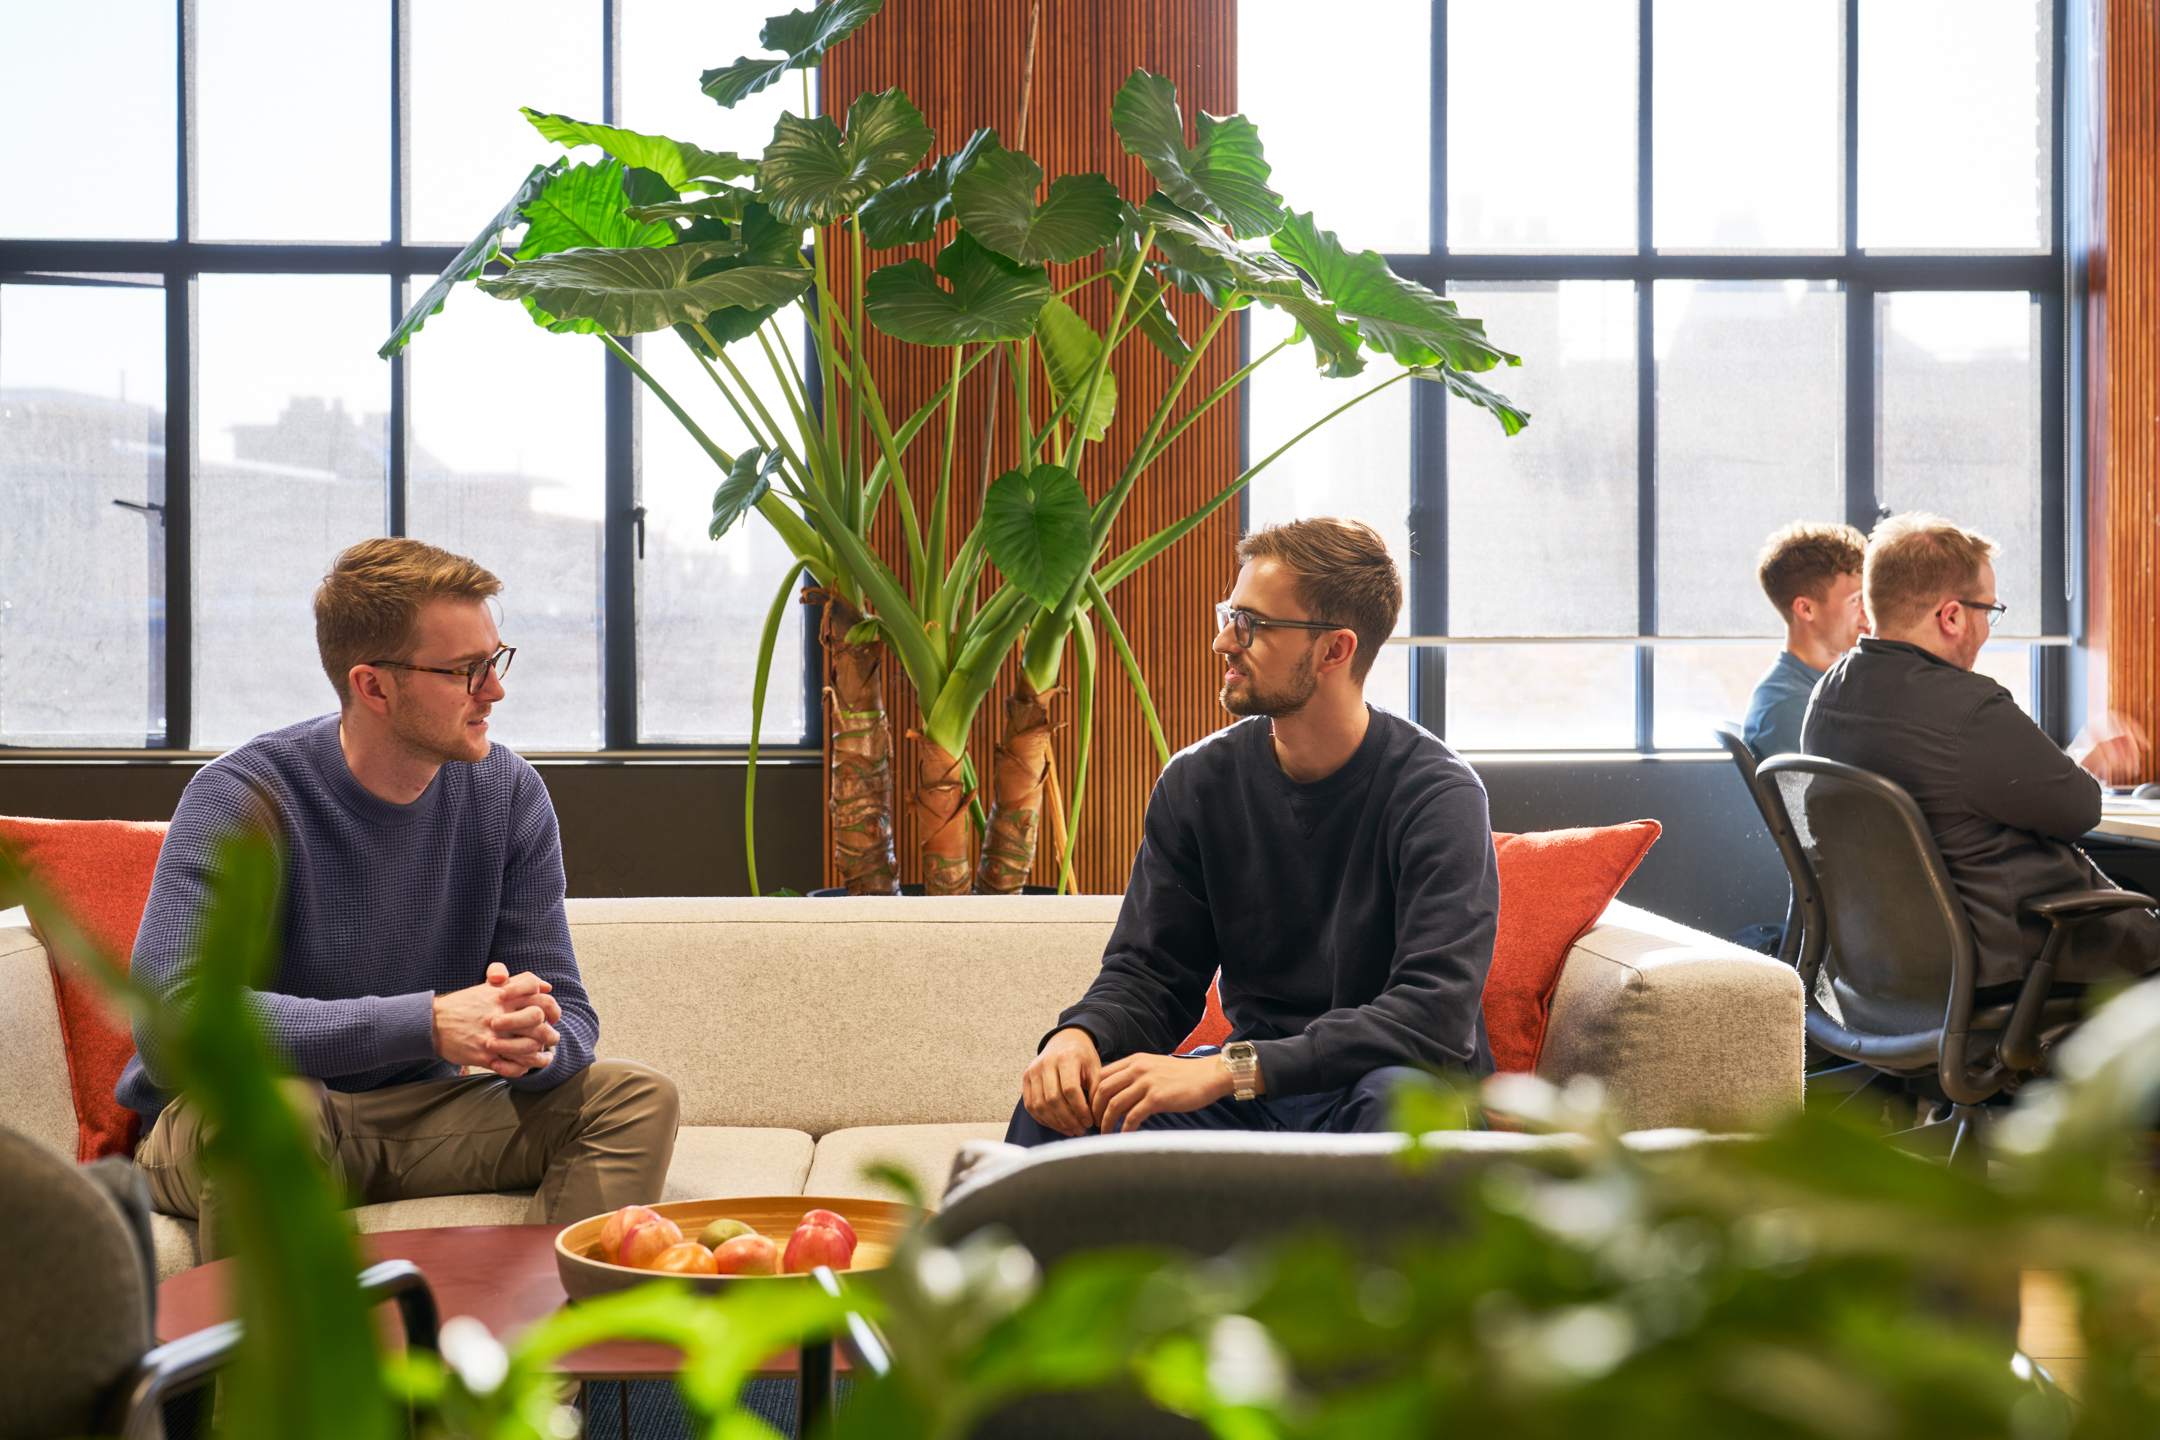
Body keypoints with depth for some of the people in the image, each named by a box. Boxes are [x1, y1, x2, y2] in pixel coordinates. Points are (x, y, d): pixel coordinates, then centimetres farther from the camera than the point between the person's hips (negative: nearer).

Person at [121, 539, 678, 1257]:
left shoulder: (508, 794, -3)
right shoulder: (240, 795, -18)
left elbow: (567, 1013, -2)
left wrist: (536, 1043, -29)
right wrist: (428, 1022, -37)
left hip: (420, 1114, 5)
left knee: (637, 1098, -12)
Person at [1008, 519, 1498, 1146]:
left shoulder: (1437, 793, -16)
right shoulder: (1197, 782, 0)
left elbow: (1437, 1015, -26)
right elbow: (1148, 974, 5)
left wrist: (1227, 1070, -34)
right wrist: (1080, 1034, -20)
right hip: (1253, 1097, 3)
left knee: (1398, 1100, -38)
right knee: (1056, 1104, -21)